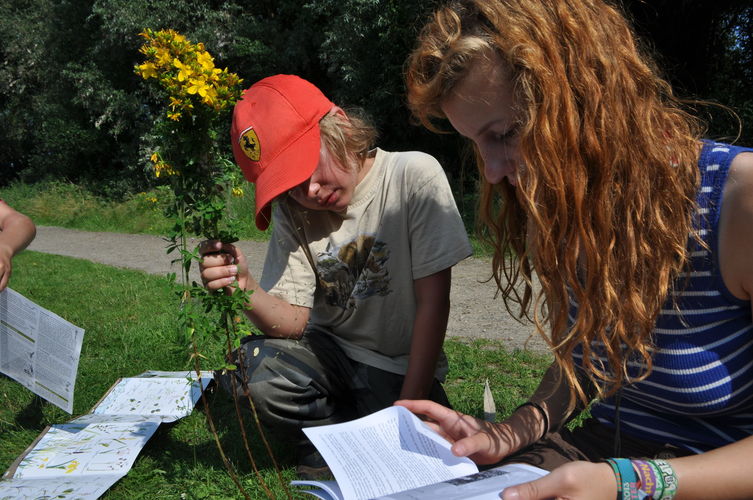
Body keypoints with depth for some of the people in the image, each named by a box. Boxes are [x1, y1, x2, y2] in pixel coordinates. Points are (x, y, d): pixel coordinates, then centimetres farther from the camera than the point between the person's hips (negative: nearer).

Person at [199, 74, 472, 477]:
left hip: (401, 367, -2)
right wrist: (245, 288, -31)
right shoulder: (292, 210, -4)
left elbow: (432, 302, -15)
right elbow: (294, 322, -10)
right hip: (329, 350, 2)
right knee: (248, 369, -25)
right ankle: (345, 425, 2)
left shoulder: (415, 177, -17)